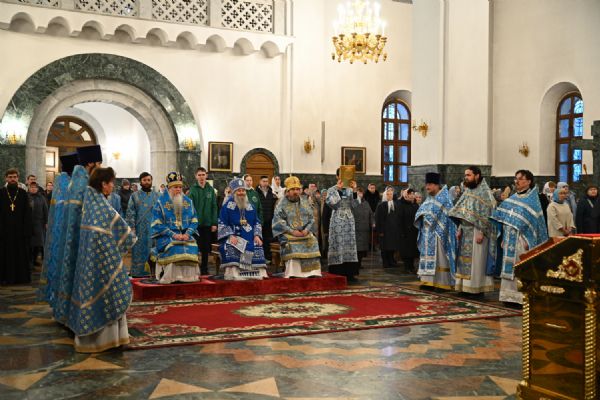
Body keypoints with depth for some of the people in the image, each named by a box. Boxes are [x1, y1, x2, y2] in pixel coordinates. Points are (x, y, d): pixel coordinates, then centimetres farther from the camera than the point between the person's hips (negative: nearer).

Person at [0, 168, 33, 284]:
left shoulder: (23, 193, 4)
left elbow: (27, 213, 0)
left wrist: (27, 230, -8)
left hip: (20, 229, 0)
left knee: (21, 253, 4)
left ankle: (22, 277, 11)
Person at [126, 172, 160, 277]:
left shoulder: (157, 196, 10)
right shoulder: (135, 196, 6)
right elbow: (130, 213, 1)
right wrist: (132, 227, -7)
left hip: (153, 230, 1)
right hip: (139, 231, -1)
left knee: (153, 253, -2)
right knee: (138, 253, 2)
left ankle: (153, 274, 4)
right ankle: (137, 274, 8)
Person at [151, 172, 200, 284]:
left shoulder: (188, 201, 13)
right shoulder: (161, 202, 2)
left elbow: (194, 221, 11)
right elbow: (157, 224, -5)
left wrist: (187, 233, -8)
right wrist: (173, 234, -15)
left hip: (185, 235, 3)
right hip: (166, 236, -3)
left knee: (192, 246, -26)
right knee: (174, 248, -33)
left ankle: (188, 275, -16)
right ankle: (173, 276, -24)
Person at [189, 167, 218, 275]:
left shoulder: (210, 189, 5)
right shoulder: (192, 189, -2)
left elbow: (214, 207, 4)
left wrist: (214, 223, -2)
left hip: (207, 223, 3)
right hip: (196, 223, -3)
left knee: (206, 248, 8)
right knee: (196, 247, 2)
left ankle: (204, 269, 17)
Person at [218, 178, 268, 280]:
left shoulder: (250, 206, 16)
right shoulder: (227, 206, 2)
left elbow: (257, 222, 18)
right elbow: (222, 224, -2)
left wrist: (257, 235, 0)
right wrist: (231, 236, -16)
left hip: (249, 236, 4)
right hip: (233, 236, -4)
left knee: (258, 247, -24)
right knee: (230, 248, -35)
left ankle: (260, 273, -20)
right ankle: (233, 274, -35)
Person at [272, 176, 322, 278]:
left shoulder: (305, 203, 16)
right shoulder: (281, 204, 3)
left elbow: (311, 219, 13)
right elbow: (278, 221, -5)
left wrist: (306, 230, -6)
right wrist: (292, 231, -15)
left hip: (305, 233, 3)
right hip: (288, 234, -3)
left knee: (313, 242, -23)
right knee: (292, 247, -31)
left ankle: (312, 273, -20)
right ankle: (292, 275, -29)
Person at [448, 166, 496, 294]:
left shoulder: (484, 192, -9)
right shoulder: (467, 192, 14)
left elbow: (486, 215, -15)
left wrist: (481, 232, -20)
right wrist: (459, 229, 8)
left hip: (476, 232, -8)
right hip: (465, 232, 8)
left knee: (476, 260, -5)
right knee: (465, 259, 9)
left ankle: (477, 288, 1)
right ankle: (465, 286, 15)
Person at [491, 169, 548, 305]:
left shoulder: (532, 200, -3)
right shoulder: (512, 199, 15)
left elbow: (534, 221, -9)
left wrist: (528, 241, -16)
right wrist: (504, 238, 11)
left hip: (522, 241, -6)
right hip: (510, 240, 6)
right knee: (509, 267, 6)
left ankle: (523, 297, -1)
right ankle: (510, 295, 12)